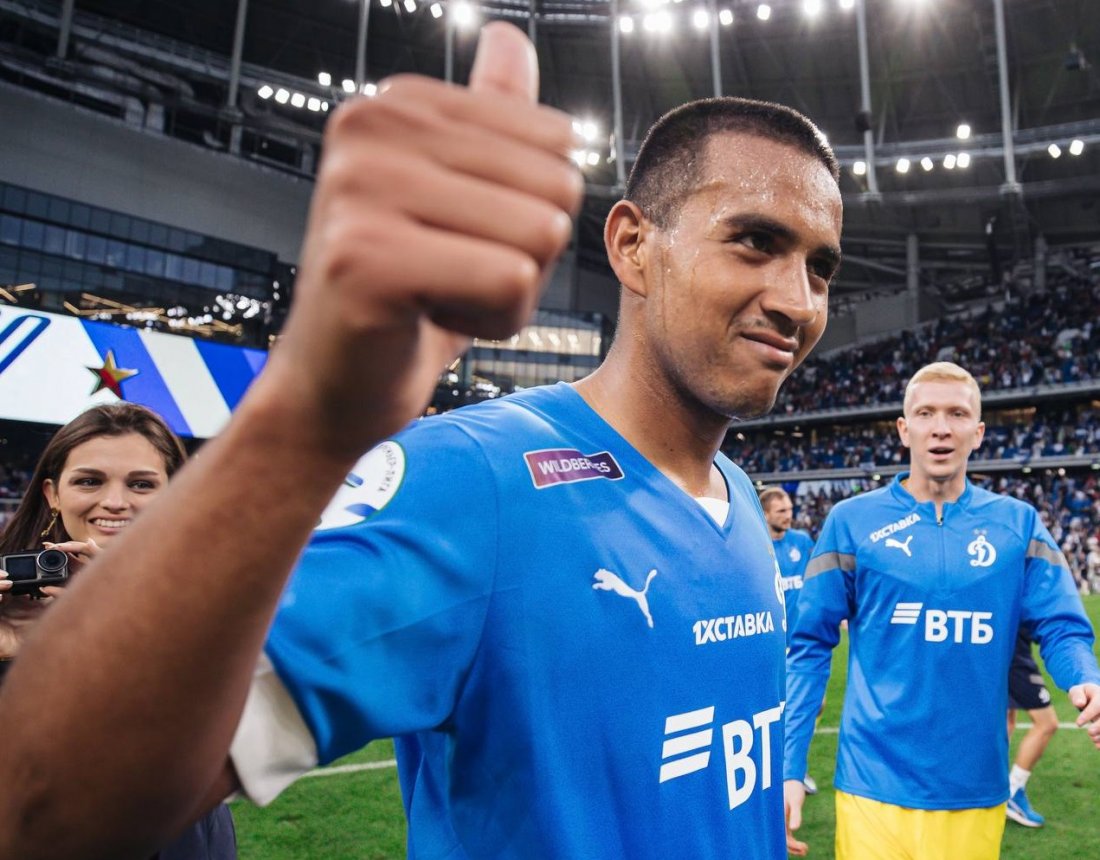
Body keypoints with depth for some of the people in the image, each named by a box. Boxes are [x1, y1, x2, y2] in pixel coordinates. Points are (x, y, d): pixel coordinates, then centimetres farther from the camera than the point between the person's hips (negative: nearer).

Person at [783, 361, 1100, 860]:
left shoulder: (1017, 523, 2)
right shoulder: (852, 521, -5)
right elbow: (809, 646, -4)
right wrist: (788, 767, -8)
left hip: (976, 784, 3)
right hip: (875, 782, -2)